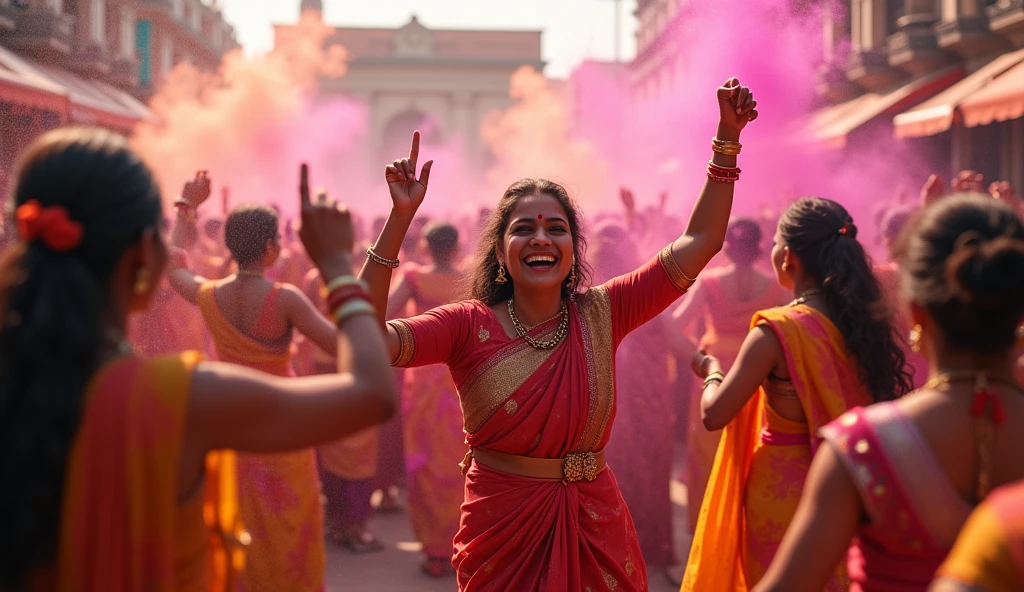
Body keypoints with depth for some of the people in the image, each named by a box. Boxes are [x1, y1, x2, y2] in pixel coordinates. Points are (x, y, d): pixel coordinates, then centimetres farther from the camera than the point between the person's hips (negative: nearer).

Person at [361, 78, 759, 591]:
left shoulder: (600, 314, -3)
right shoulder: (471, 326, -10)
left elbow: (700, 243, -3)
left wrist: (728, 137, -9)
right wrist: (400, 220, -29)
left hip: (595, 532, 3)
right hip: (501, 533, -2)